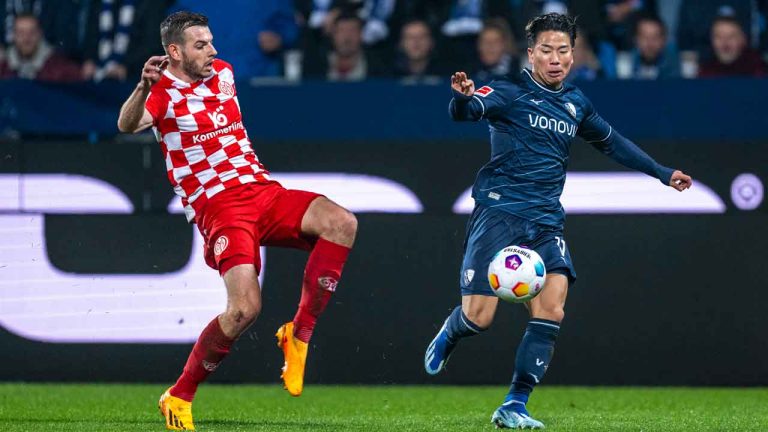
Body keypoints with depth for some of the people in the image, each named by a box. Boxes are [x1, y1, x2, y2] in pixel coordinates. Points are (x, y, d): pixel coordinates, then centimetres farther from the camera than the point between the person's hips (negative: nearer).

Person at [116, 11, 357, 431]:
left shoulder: (223, 73, 15)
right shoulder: (163, 91, -5)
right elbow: (128, 125, -28)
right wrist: (143, 88, -45)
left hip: (263, 189, 6)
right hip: (218, 205, -6)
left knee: (341, 223, -21)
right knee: (245, 307, -24)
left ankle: (298, 334, -9)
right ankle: (179, 397, -5)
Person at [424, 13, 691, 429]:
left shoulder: (575, 103, 15)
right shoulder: (510, 91, -4)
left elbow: (611, 142, 32)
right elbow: (465, 111, -23)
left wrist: (662, 173, 36)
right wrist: (462, 97, -48)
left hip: (545, 222, 5)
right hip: (498, 211, -5)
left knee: (552, 307, -16)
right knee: (478, 317, -11)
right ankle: (447, 336, 28)